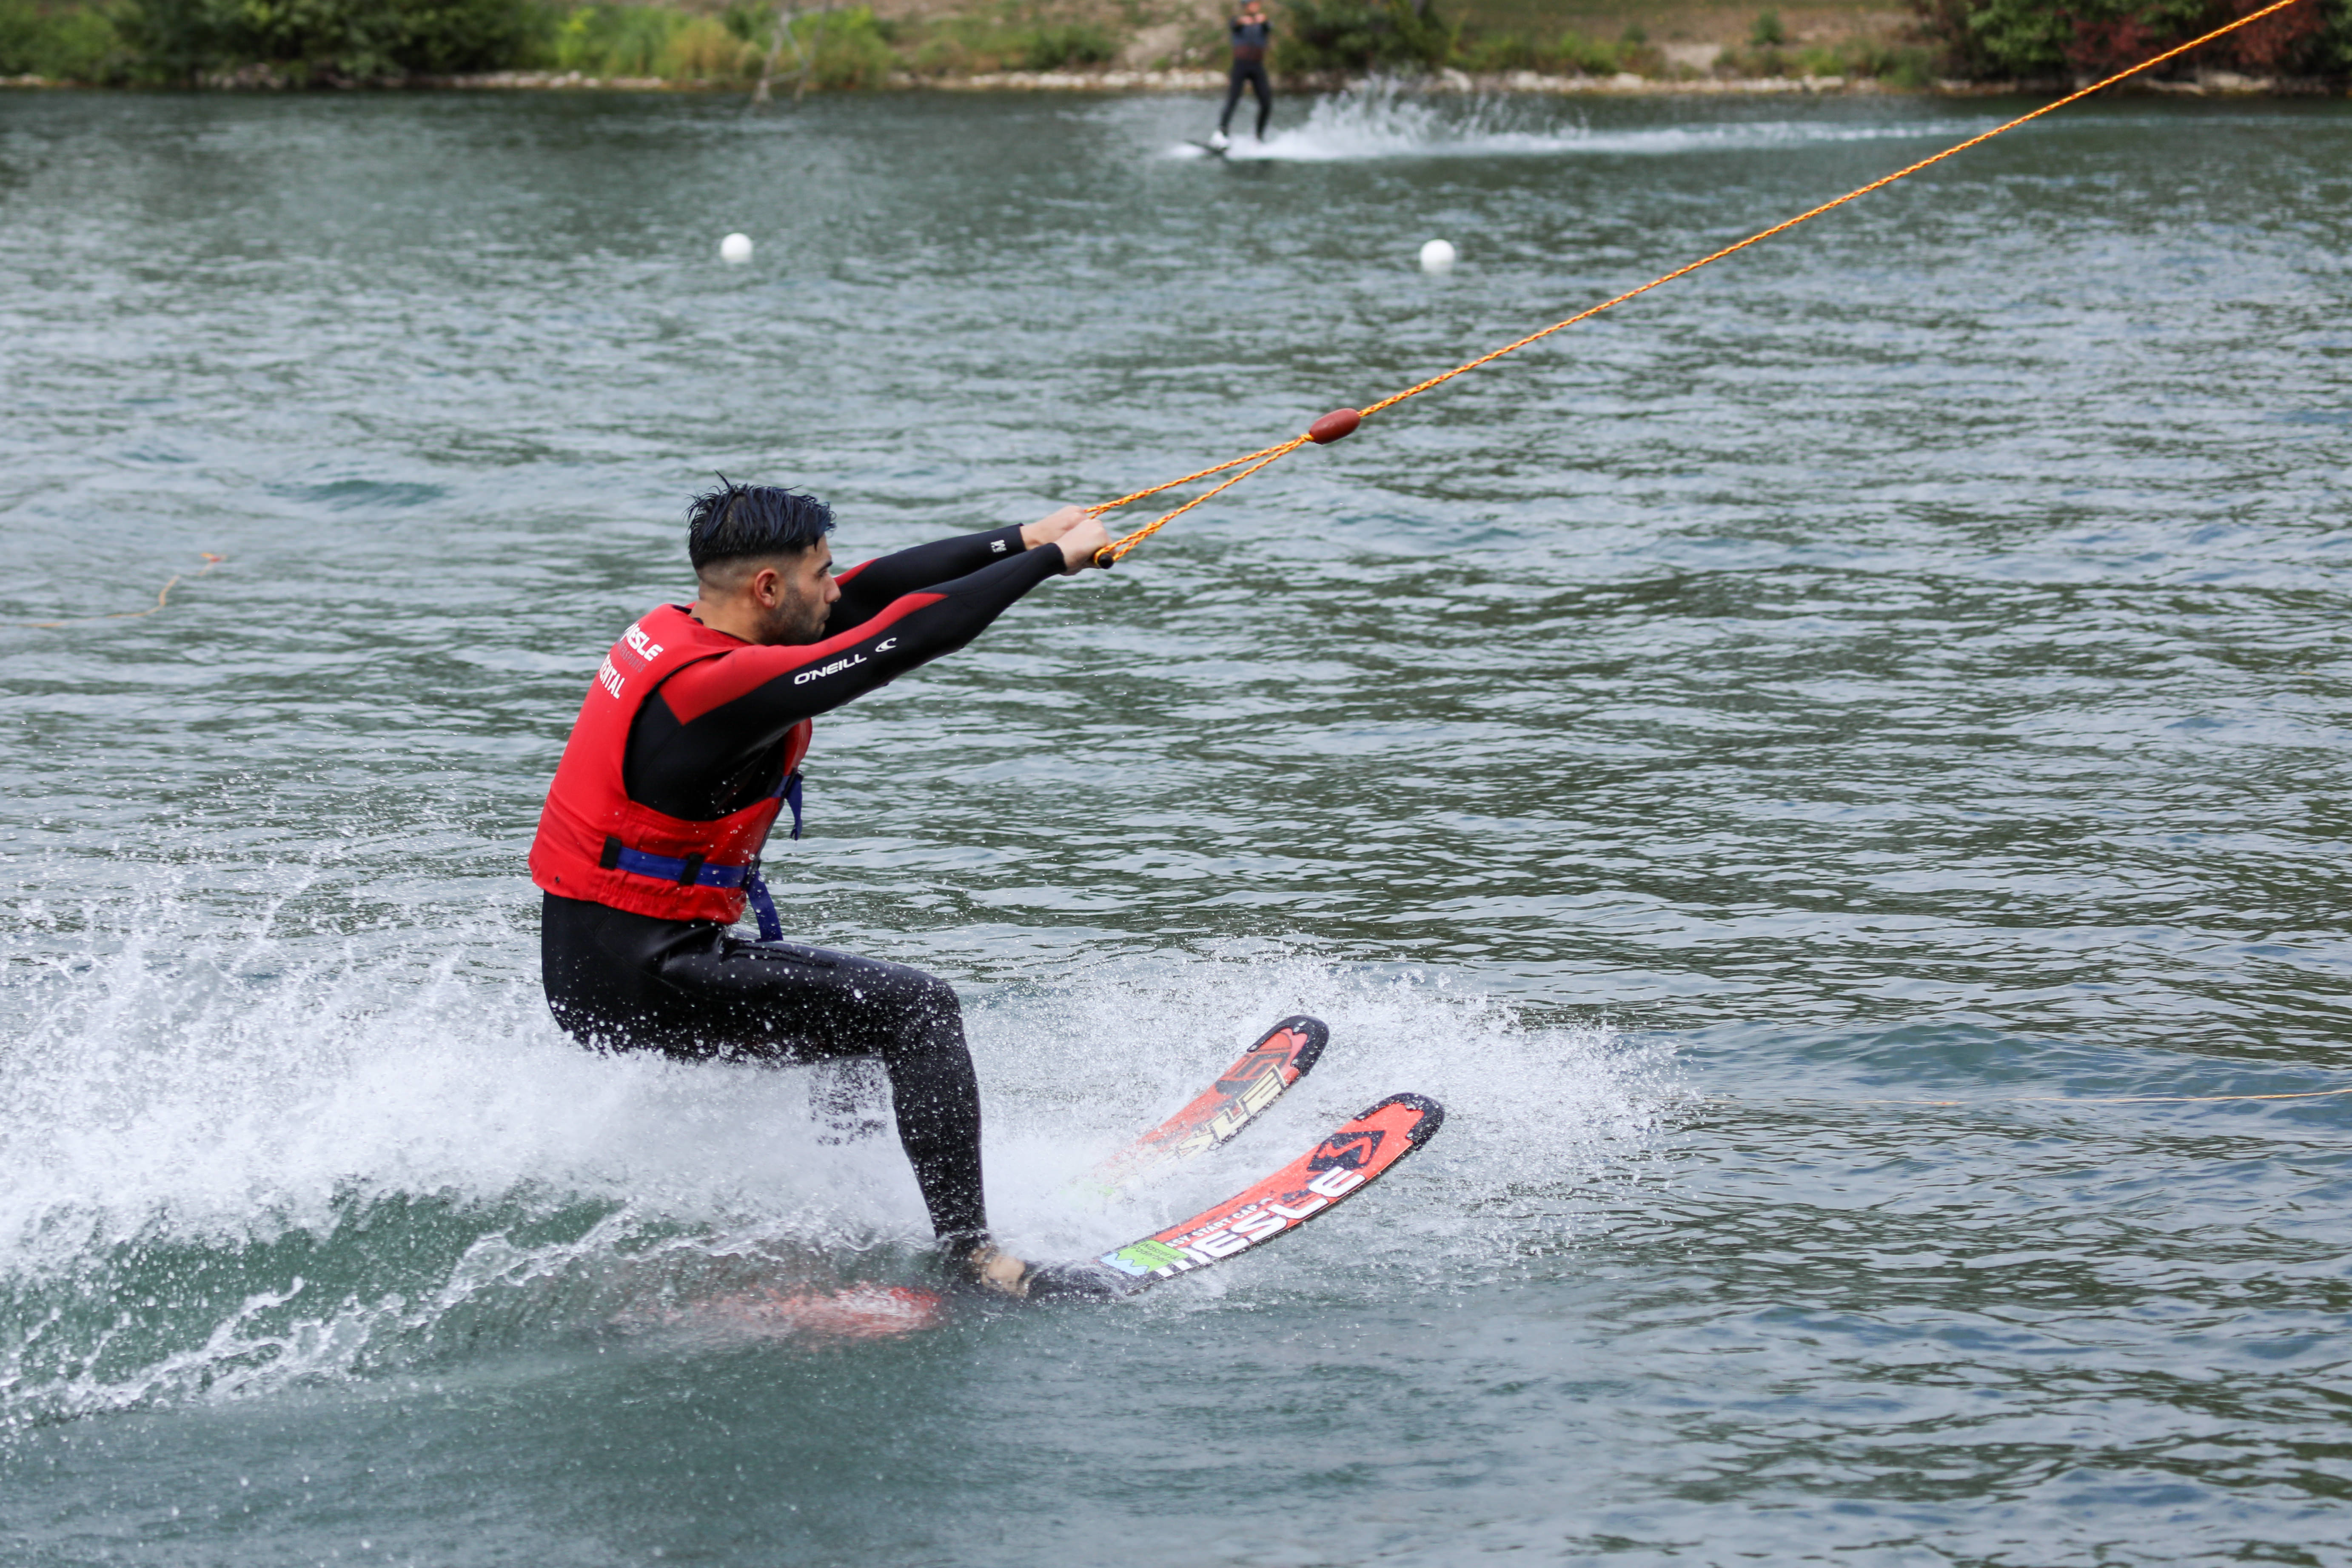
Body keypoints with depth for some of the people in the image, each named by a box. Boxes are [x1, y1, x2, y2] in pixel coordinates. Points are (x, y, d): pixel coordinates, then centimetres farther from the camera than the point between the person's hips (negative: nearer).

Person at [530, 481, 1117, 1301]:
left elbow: (874, 590, 9)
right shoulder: (723, 685, -23)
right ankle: (969, 1251, -9)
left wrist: (1025, 539, 8)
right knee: (917, 1011, -10)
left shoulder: (679, 633, 6)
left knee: (852, 997, 28)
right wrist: (1053, 559, -9)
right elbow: (915, 635, -20)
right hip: (635, 981, -10)